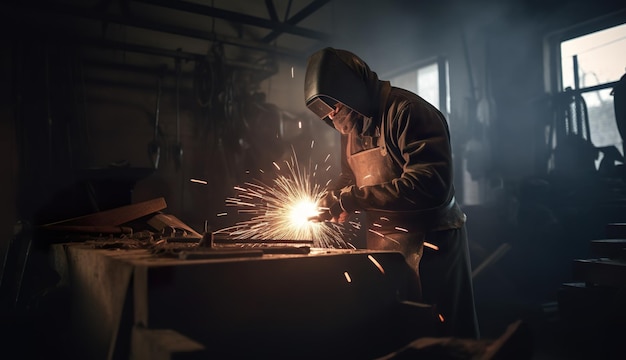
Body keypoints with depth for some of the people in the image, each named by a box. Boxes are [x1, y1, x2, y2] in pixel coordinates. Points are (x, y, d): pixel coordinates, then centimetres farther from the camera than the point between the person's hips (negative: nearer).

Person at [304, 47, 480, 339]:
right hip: (382, 244, 8)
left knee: (440, 334, 6)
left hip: (429, 243, -8)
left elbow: (431, 184, -29)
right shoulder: (352, 127, 9)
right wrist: (329, 200, 0)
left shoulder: (408, 111, -19)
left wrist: (353, 199, -28)